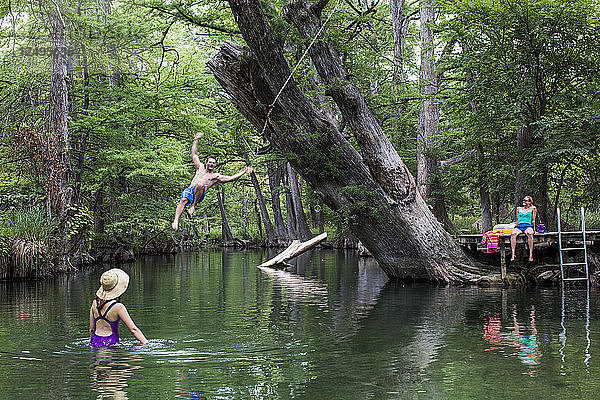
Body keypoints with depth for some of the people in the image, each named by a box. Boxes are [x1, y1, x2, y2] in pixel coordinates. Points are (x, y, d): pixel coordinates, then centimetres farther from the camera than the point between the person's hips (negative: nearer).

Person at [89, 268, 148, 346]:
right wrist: (147, 344, -9)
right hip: (110, 344, -7)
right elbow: (133, 329, -13)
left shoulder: (95, 302, 3)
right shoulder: (118, 307, -14)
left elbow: (91, 328, 11)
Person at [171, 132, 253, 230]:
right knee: (183, 200, -34)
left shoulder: (216, 176, 21)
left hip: (199, 194, -2)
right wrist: (196, 140, 32)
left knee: (200, 185, -38)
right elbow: (194, 154, 31)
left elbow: (231, 178, 17)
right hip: (189, 190, 2)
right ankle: (176, 221, -50)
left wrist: (244, 171, 15)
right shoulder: (201, 168, 27)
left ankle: (193, 206, -30)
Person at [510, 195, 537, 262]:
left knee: (529, 233, -41)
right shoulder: (519, 209, 26)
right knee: (513, 233, -35)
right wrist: (515, 228, 13)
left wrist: (534, 229, 2)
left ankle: (531, 255, -44)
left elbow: (533, 220, 12)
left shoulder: (532, 209, 16)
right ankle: (513, 254, -41)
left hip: (528, 225, -2)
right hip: (519, 226, 3)